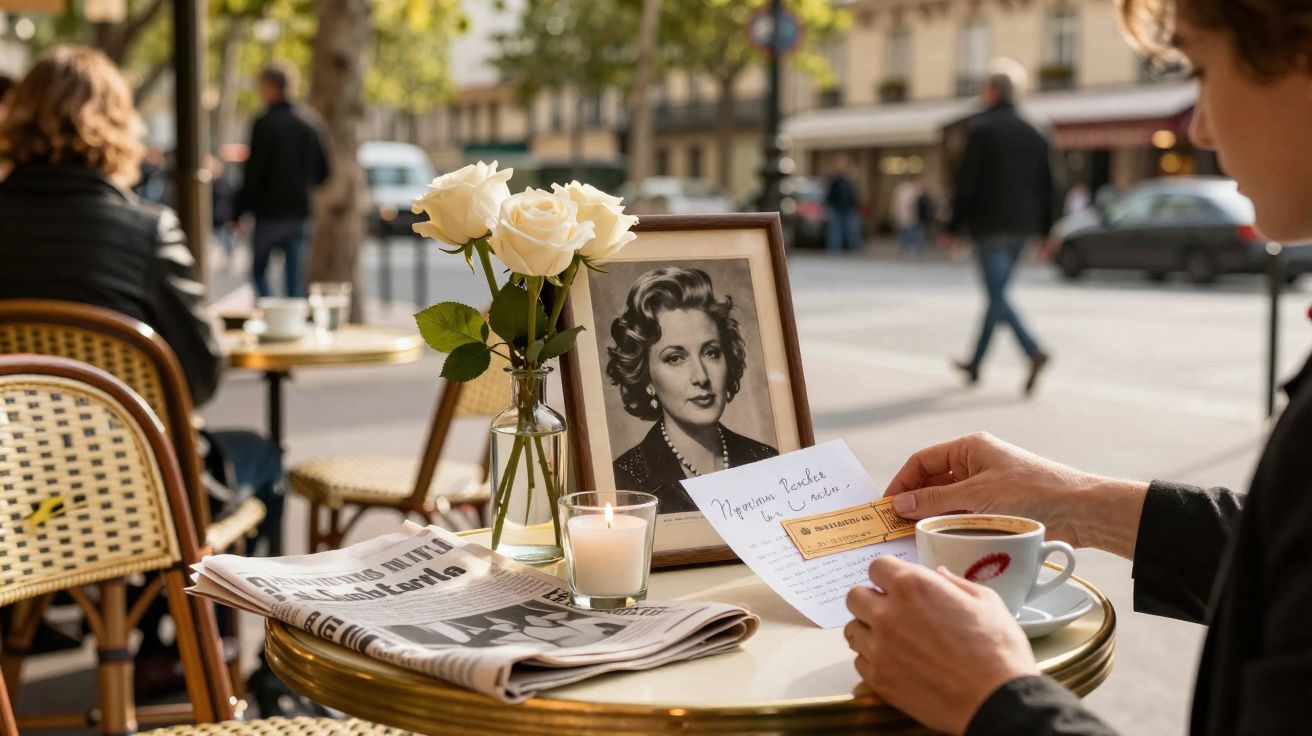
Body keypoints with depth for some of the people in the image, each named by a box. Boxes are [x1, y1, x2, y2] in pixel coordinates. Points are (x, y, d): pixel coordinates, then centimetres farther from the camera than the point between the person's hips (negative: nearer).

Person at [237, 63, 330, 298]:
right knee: (296, 276, 6)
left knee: (259, 270, 11)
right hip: (301, 212, 5)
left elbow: (253, 173, -13)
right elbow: (322, 171, 10)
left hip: (269, 211, -4)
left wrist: (240, 211, -5)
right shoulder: (311, 122, 4)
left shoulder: (264, 124, -13)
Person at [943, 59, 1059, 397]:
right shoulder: (1034, 135, 11)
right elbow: (1048, 187, 9)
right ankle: (976, 363, 24)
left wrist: (953, 229, -6)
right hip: (1021, 227, 7)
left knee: (998, 296, -7)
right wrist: (1046, 231, 13)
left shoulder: (980, 130, -7)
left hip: (989, 225, -7)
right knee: (997, 293, 15)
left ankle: (1034, 352, -26)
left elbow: (966, 184, -12)